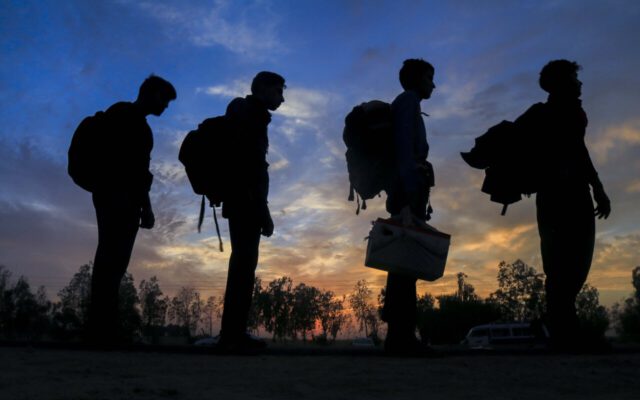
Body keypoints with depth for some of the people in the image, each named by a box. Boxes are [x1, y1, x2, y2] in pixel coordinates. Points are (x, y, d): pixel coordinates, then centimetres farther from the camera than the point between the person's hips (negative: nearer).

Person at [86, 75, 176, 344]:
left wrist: (144, 207, 16)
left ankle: (104, 330, -1)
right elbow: (113, 158, -13)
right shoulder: (123, 114, 0)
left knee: (114, 262, 1)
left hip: (126, 201, 9)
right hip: (116, 197, -9)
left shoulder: (139, 125, 27)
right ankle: (101, 330, -18)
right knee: (111, 260, -15)